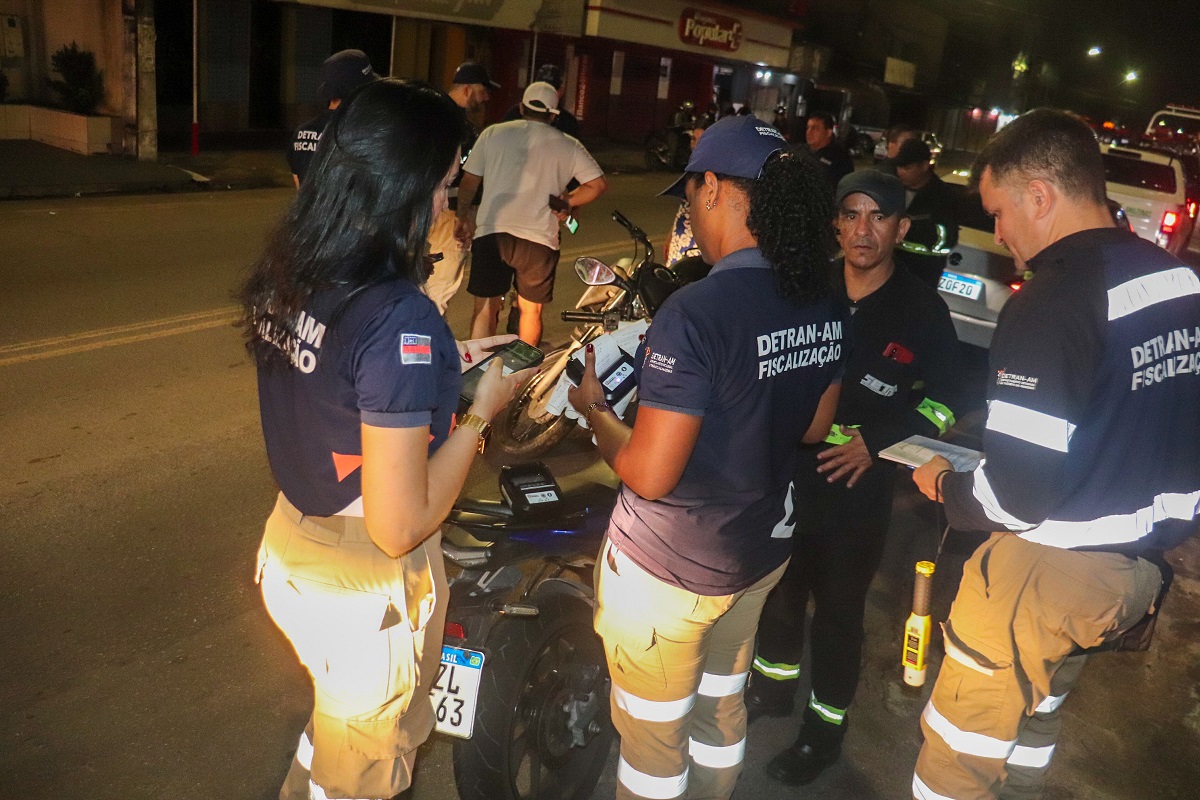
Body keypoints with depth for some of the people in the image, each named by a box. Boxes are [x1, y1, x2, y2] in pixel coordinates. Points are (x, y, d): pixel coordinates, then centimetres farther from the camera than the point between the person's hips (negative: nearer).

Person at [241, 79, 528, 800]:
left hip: (290, 550, 7)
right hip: (367, 588, -7)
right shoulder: (400, 317, -30)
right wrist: (482, 409, -16)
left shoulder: (285, 276, -5)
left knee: (339, 724, 34)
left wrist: (445, 363, 6)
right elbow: (399, 527, -27)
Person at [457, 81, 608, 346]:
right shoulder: (568, 146, 10)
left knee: (485, 306, 10)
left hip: (491, 232, 0)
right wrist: (568, 203, 18)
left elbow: (469, 181, 9)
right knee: (531, 309, 15)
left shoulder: (493, 133, 11)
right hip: (539, 238, 0)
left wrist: (463, 217, 17)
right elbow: (598, 184, 8)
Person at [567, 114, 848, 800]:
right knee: (723, 709, 28)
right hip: (763, 551, 7)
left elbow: (649, 475, -25)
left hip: (670, 568, -7)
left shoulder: (696, 312, -28)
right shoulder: (826, 304, -4)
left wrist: (595, 411, -8)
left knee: (653, 737, 16)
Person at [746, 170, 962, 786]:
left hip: (858, 485, -3)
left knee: (838, 608, 9)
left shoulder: (923, 310, -9)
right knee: (778, 586, 20)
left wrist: (877, 442, -16)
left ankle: (826, 725, 31)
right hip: (785, 469, 4)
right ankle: (773, 685, 46)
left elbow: (942, 400, -4)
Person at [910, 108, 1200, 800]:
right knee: (1036, 713, 28)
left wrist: (944, 487, -7)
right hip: (1143, 569, 9)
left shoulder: (1051, 303, -24)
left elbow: (1019, 494, -26)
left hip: (1052, 574, -8)